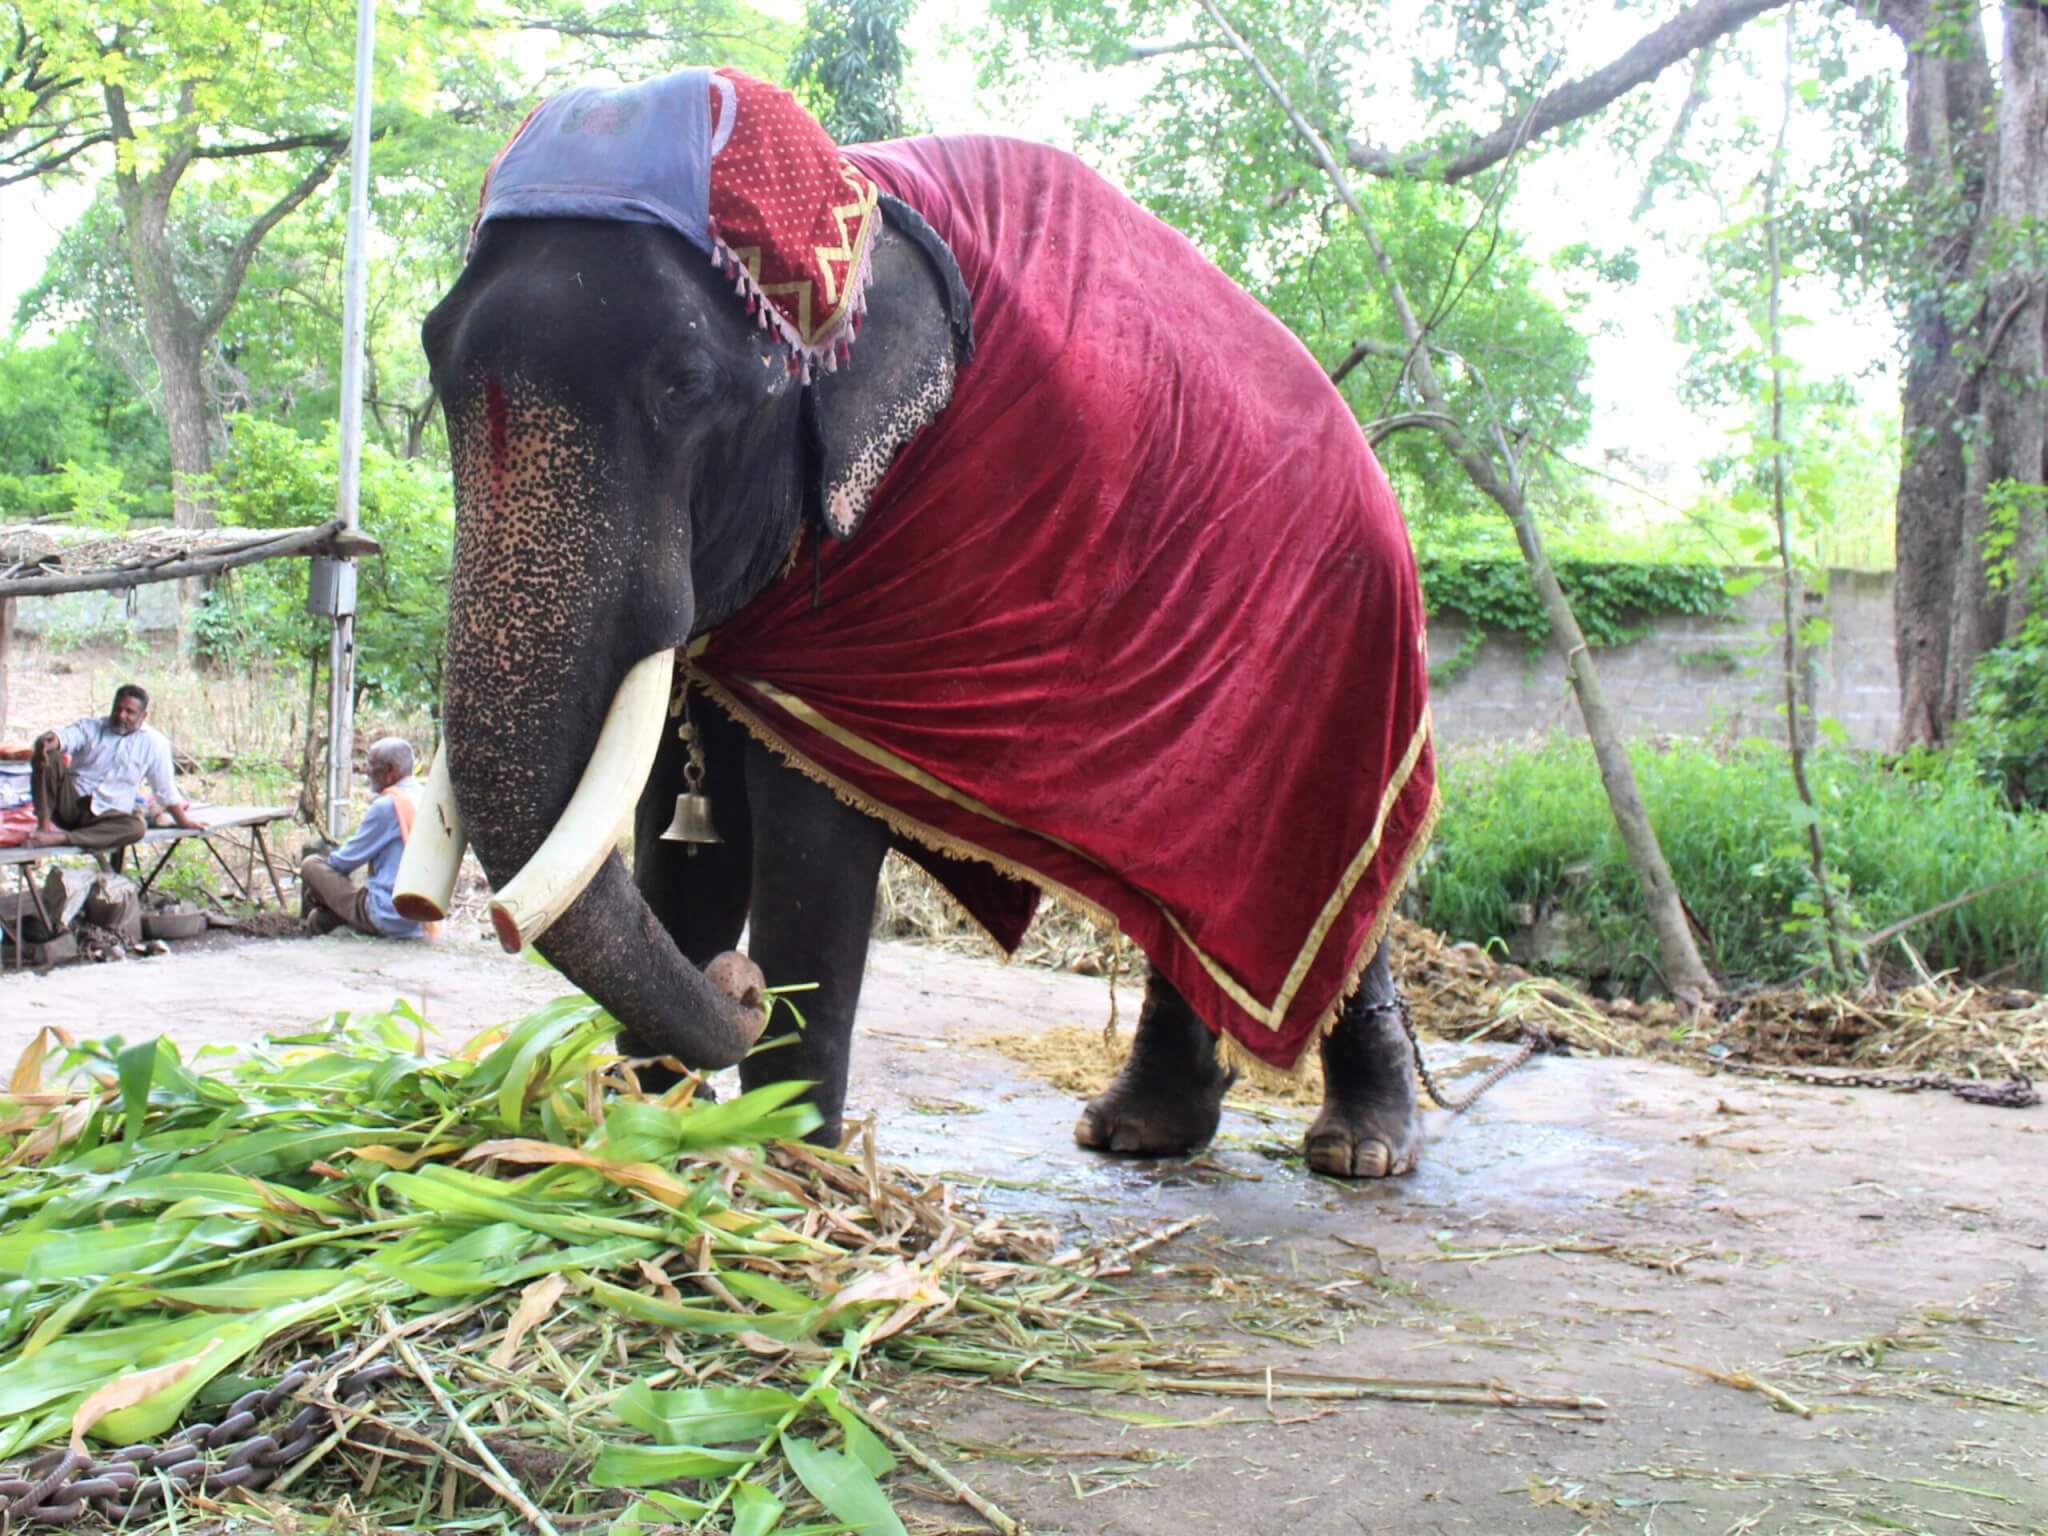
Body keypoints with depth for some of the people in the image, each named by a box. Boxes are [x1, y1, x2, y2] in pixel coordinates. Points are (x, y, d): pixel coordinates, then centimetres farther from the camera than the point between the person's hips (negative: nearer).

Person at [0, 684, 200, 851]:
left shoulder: (154, 743, 5)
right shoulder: (90, 727, 6)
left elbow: (165, 789, 10)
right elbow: (62, 737, -16)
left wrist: (183, 820, 7)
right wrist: (46, 741, -40)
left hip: (106, 814, 0)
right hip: (70, 801, 0)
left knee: (137, 827, -36)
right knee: (47, 756, -24)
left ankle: (60, 838, -39)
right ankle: (45, 823, -25)